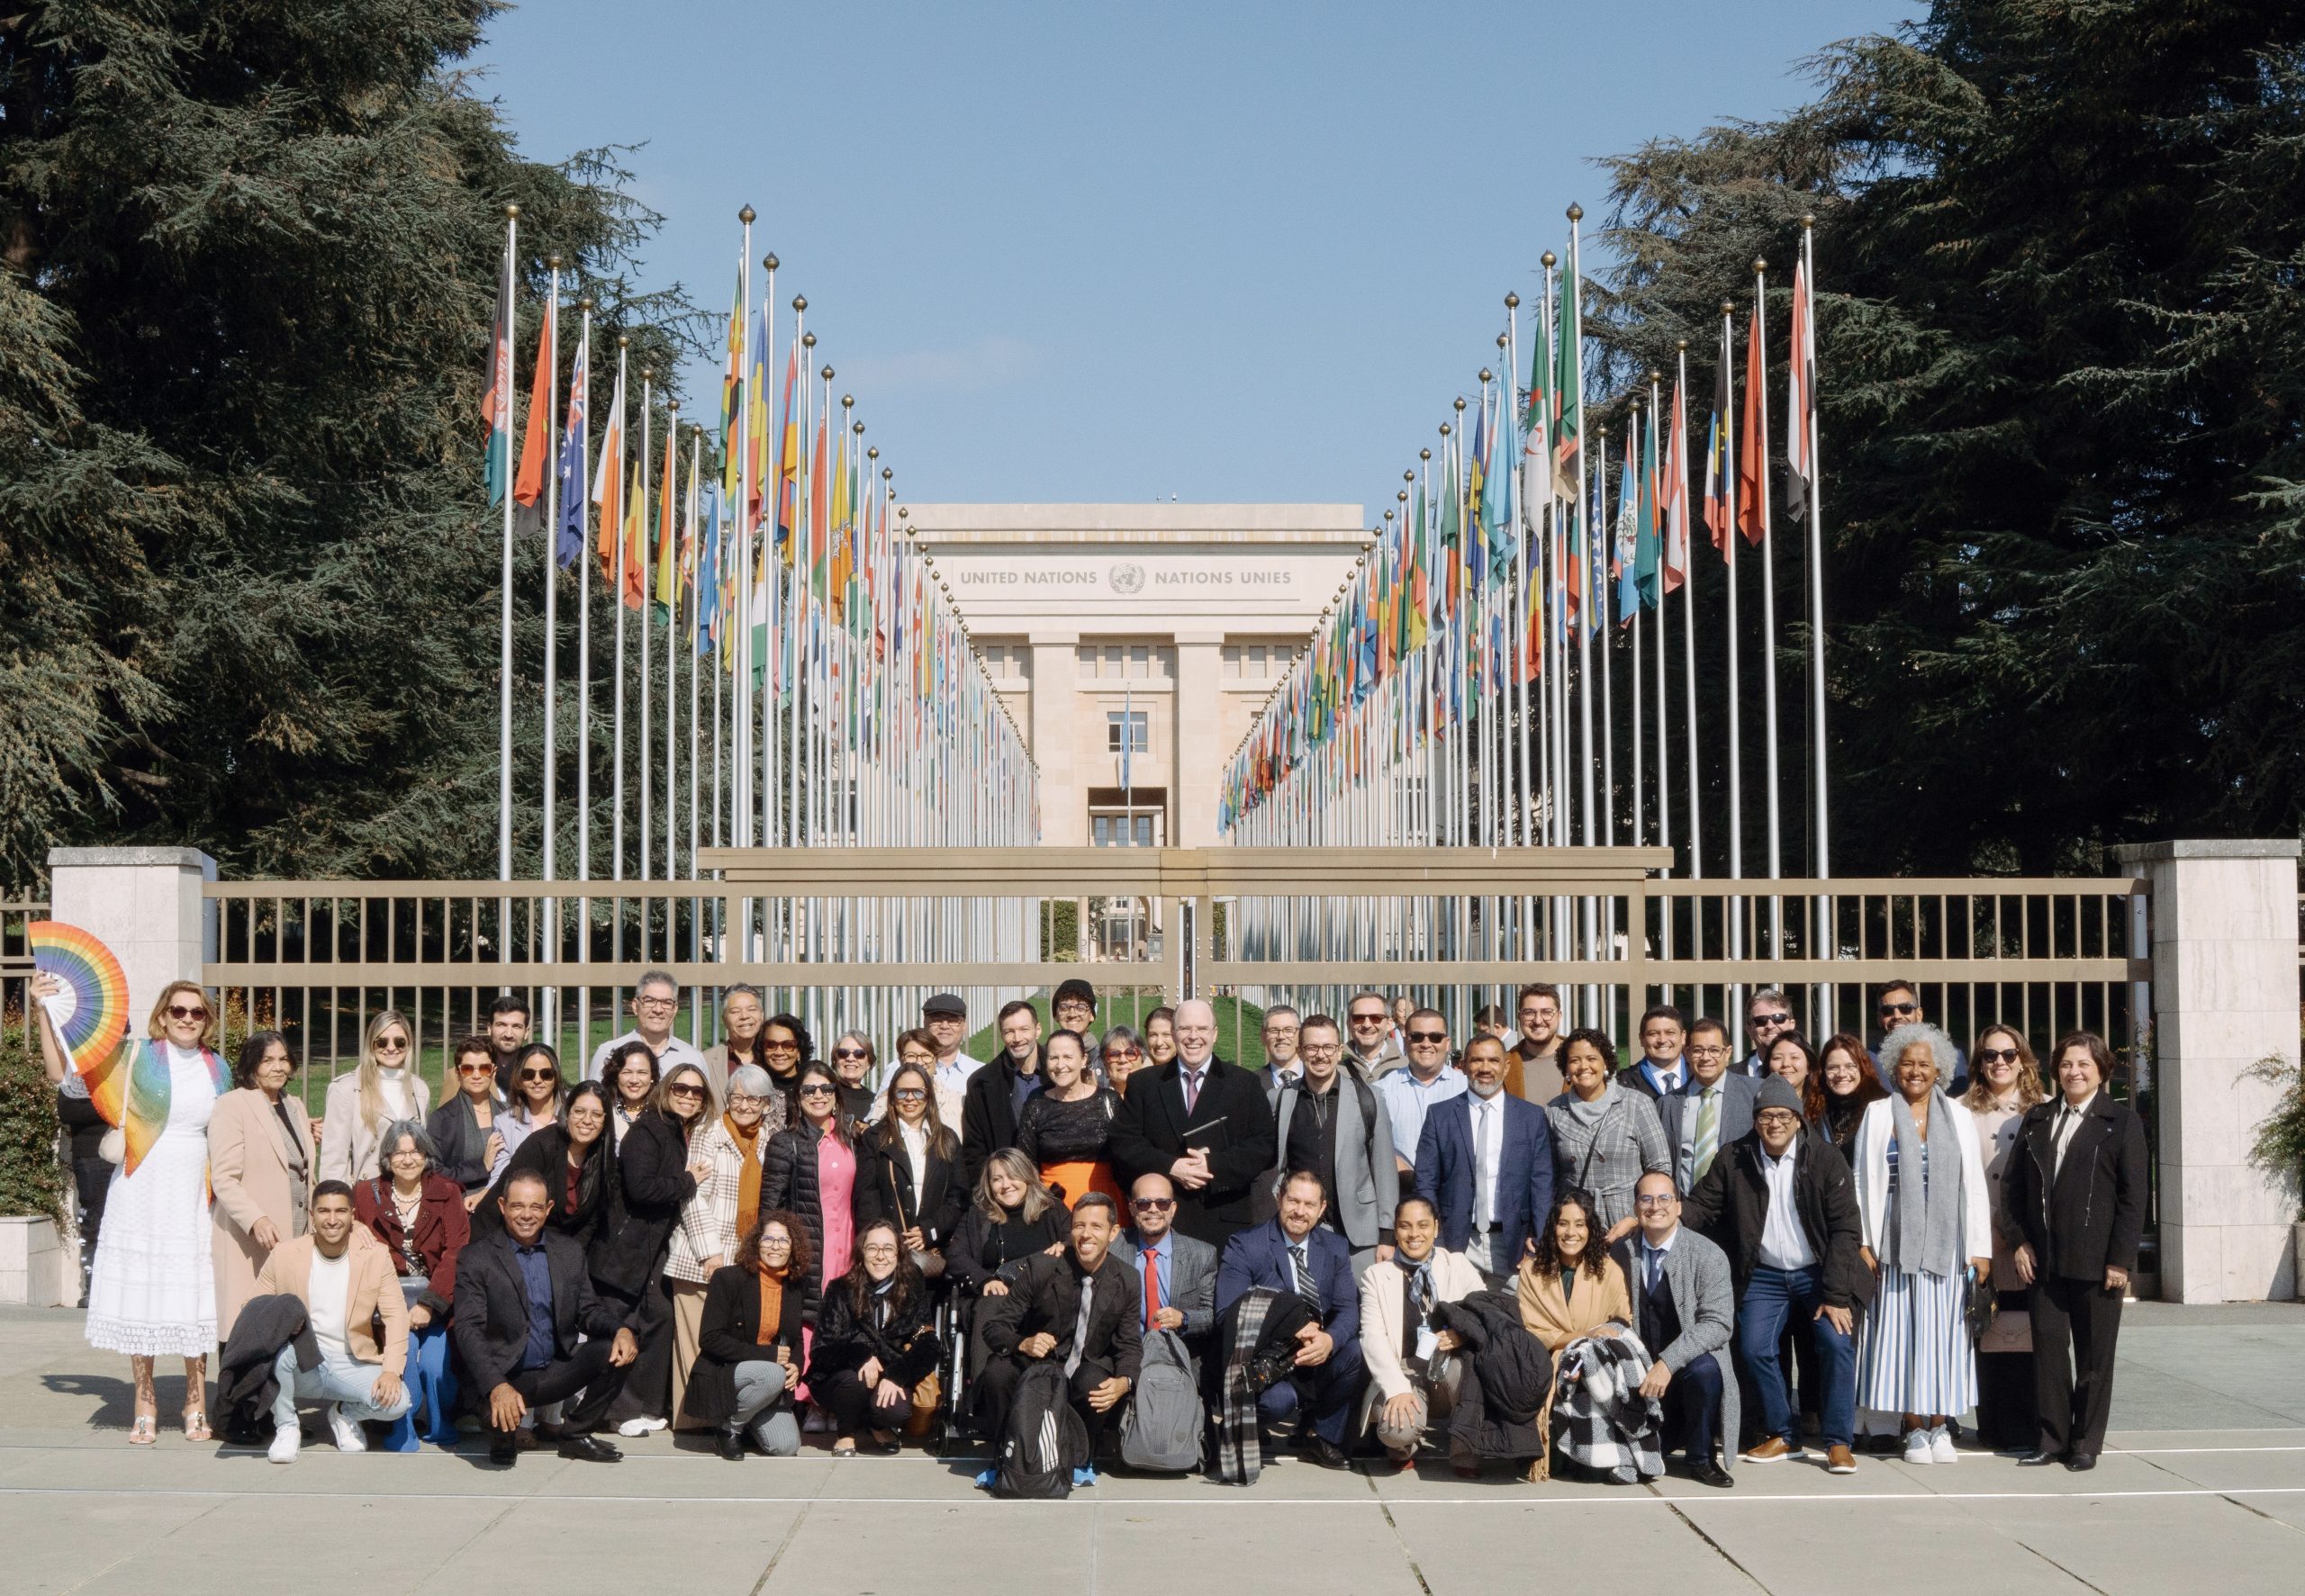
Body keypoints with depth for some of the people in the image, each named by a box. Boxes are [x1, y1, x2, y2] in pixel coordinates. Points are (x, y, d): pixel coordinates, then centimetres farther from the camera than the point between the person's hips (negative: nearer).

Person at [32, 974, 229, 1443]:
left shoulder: (217, 1069, 11)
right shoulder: (136, 1058, -1)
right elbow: (59, 1071, -6)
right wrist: (45, 1012, -14)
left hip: (194, 1194, 2)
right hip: (142, 1190, -2)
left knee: (194, 1299, 0)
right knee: (140, 1296, -1)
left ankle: (196, 1405, 9)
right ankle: (145, 1405, 9)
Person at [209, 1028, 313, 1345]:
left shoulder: (295, 1107, 19)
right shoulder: (232, 1106, -4)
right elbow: (223, 1179, -12)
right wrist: (256, 1220, -23)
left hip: (296, 1238, 7)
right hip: (251, 1243, -6)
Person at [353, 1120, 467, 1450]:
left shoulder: (447, 1193, 6)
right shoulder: (367, 1194, 10)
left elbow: (456, 1253, -4)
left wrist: (429, 1304, -17)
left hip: (436, 1295, 0)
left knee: (434, 1362, -22)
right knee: (404, 1348, -28)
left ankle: (440, 1427, 5)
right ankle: (403, 1431, -11)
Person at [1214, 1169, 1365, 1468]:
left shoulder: (1336, 1248, 7)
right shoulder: (1243, 1247, -6)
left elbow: (1348, 1309, -3)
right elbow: (1228, 1315, -14)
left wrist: (1329, 1340, -27)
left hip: (1319, 1354, 4)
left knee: (1359, 1351, -26)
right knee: (1278, 1401, -36)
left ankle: (1321, 1435, -3)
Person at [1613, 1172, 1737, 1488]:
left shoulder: (1708, 1256, -10)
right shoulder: (1622, 1253, 2)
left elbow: (1717, 1325, -19)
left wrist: (1668, 1363, -29)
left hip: (1692, 1364, -3)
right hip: (1644, 1373, 3)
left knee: (1703, 1368, -37)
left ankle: (1701, 1458, -11)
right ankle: (1674, 1433, 25)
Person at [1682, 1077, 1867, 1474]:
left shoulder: (1824, 1158, -12)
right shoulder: (1735, 1160, -5)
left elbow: (1845, 1229, -12)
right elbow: (1703, 1206, -3)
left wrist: (1836, 1295, -18)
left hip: (1818, 1273, -2)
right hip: (1764, 1276, 2)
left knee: (1837, 1342, -20)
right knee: (1754, 1349, -11)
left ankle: (1839, 1443, -8)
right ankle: (1783, 1435, 9)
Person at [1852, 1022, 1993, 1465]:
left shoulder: (1957, 1117, 9)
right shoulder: (1878, 1114, 5)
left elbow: (1974, 1184, 7)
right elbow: (1863, 1180, 3)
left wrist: (1980, 1247, 1)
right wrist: (1862, 1241, -5)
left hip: (1946, 1241, 1)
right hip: (1897, 1241, -1)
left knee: (1944, 1330, 1)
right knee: (1903, 1330, -1)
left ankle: (1939, 1426, 9)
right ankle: (1915, 1429, 6)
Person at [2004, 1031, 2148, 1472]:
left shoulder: (2122, 1121, 0)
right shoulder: (2038, 1118, 12)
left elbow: (2132, 1196, -4)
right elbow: (2014, 1184, 12)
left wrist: (2120, 1259, -10)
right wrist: (2021, 1241, 2)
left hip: (2096, 1261, -3)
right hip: (2044, 1258, 4)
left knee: (2095, 1353, 4)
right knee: (2048, 1345, 5)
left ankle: (2086, 1441, 13)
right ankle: (2052, 1437, 13)